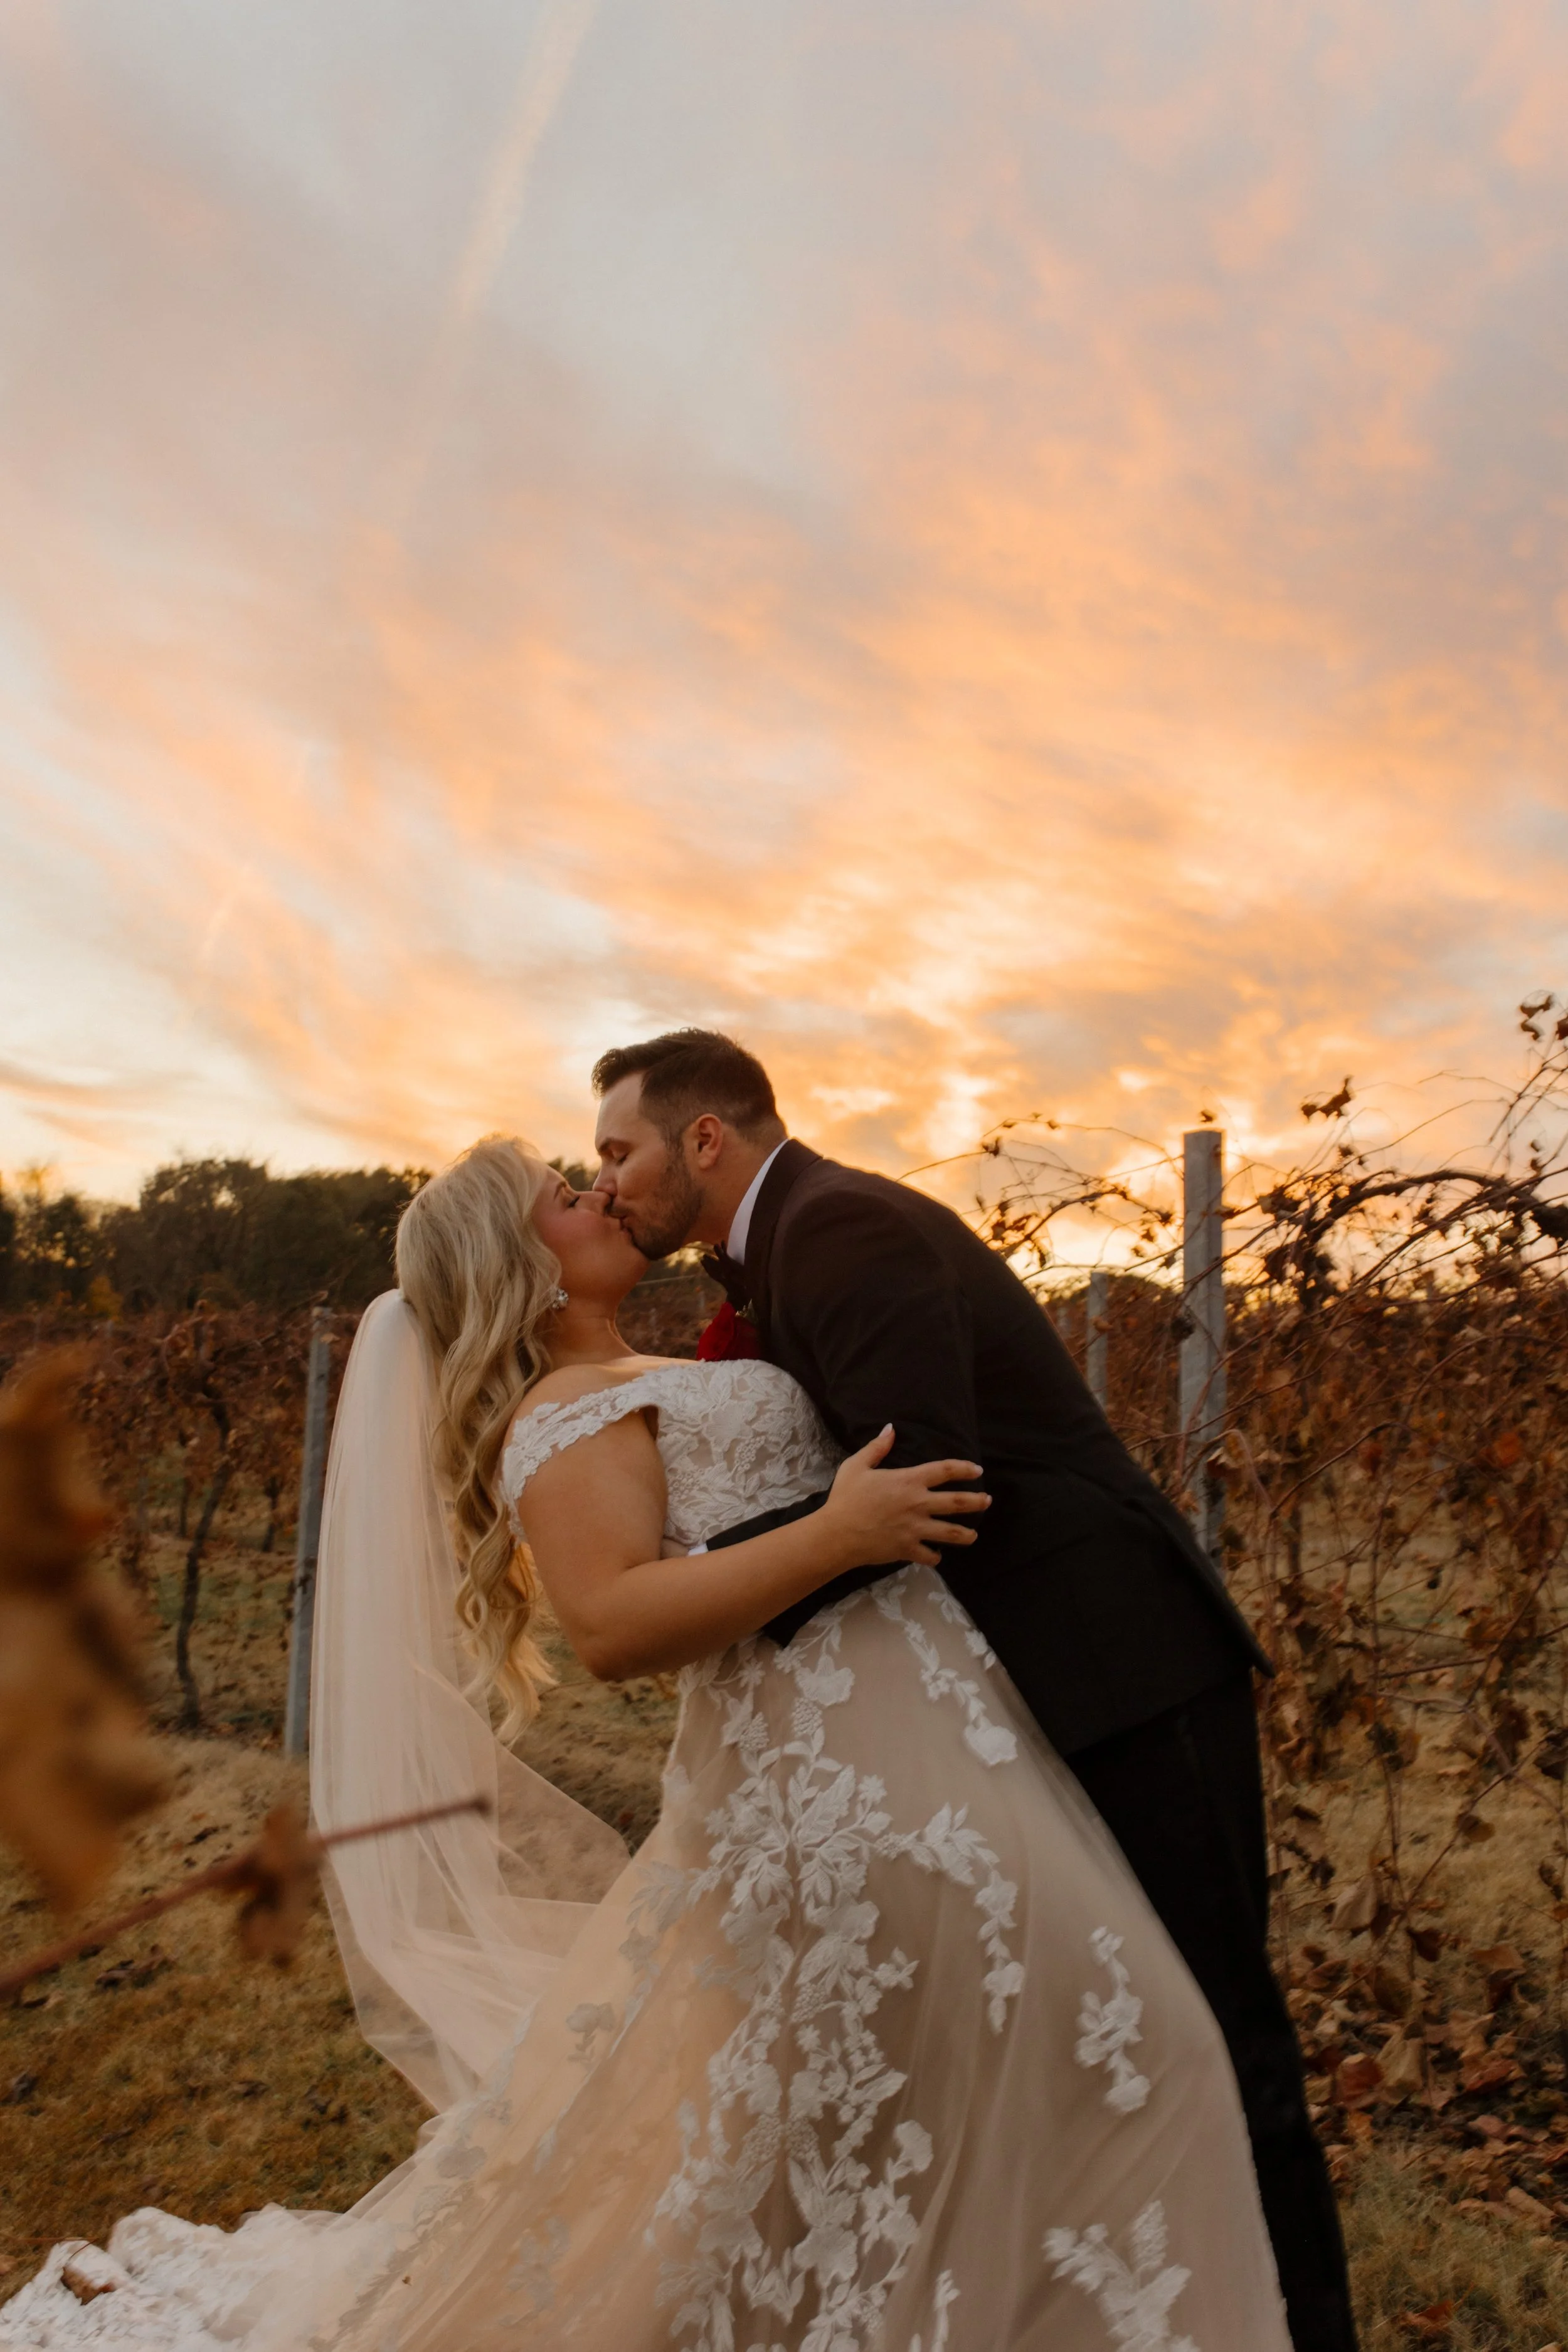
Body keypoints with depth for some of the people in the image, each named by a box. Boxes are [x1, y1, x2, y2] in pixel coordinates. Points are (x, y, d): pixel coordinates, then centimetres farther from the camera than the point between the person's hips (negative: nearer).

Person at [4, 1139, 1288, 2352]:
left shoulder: (640, 1392, 21)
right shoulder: (567, 1414, -10)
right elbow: (612, 1623, -24)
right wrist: (836, 1535, -29)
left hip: (893, 1741, 10)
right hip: (850, 1759, -10)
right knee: (1122, 2053, -3)